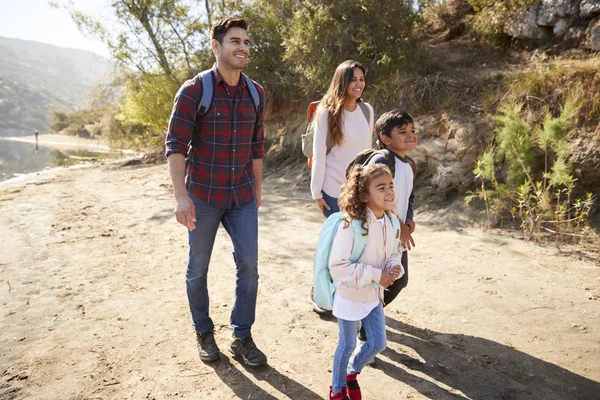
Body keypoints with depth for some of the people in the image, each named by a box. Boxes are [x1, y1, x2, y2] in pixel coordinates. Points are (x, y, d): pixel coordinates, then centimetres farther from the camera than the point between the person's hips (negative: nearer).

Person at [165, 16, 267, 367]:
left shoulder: (256, 93, 4)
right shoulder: (193, 91, -10)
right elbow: (176, 145, -12)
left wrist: (257, 187, 14)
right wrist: (181, 196, -19)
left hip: (242, 196, 4)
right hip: (203, 196, -3)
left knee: (249, 265, 3)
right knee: (198, 269, 10)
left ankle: (242, 338, 19)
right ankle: (204, 333, 31)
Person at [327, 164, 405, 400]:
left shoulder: (390, 222, -5)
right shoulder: (352, 225, -27)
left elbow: (393, 254, 10)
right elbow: (338, 266, -27)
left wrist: (394, 268, -13)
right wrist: (376, 275, -25)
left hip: (374, 295, 6)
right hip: (350, 296, -6)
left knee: (378, 343, 16)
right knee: (347, 345, 11)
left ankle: (352, 372, 45)